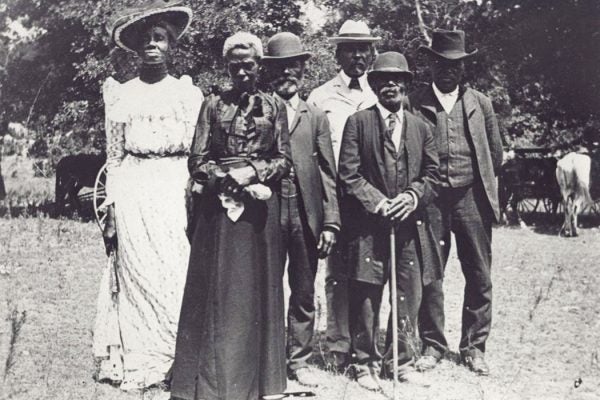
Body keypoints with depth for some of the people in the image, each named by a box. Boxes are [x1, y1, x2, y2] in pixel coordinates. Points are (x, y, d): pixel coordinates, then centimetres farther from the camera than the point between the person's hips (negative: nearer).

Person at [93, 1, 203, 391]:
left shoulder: (189, 93, 10)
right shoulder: (122, 94, 9)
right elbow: (114, 157, 8)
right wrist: (111, 212, 2)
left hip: (176, 193, 0)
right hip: (134, 194, 0)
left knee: (178, 275, -4)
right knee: (137, 275, -2)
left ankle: (179, 361, 5)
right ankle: (139, 363, 6)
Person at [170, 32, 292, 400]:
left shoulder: (274, 107, 7)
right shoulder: (213, 105, 6)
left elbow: (285, 161, 5)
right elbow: (197, 162, 2)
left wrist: (253, 171, -11)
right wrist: (231, 178, -12)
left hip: (260, 204, 0)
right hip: (218, 204, 0)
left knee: (258, 286, 5)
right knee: (216, 288, 0)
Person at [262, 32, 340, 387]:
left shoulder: (316, 117, 11)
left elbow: (328, 173, 6)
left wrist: (331, 222, -1)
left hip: (306, 215, 2)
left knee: (304, 294, 8)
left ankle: (299, 360, 19)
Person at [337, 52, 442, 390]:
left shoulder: (421, 127, 14)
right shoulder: (358, 123, 3)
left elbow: (433, 173, 12)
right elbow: (349, 174, -3)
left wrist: (413, 196, -7)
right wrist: (377, 202, -13)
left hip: (410, 225, 3)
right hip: (368, 225, -3)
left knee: (409, 297, 6)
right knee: (366, 298, 1)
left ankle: (403, 361, 20)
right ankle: (367, 364, 13)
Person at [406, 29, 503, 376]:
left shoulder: (480, 103, 9)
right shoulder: (414, 103, 2)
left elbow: (496, 154, 16)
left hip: (472, 198, 2)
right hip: (430, 200, -2)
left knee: (479, 277, 4)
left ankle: (474, 347, 15)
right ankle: (433, 345, 14)